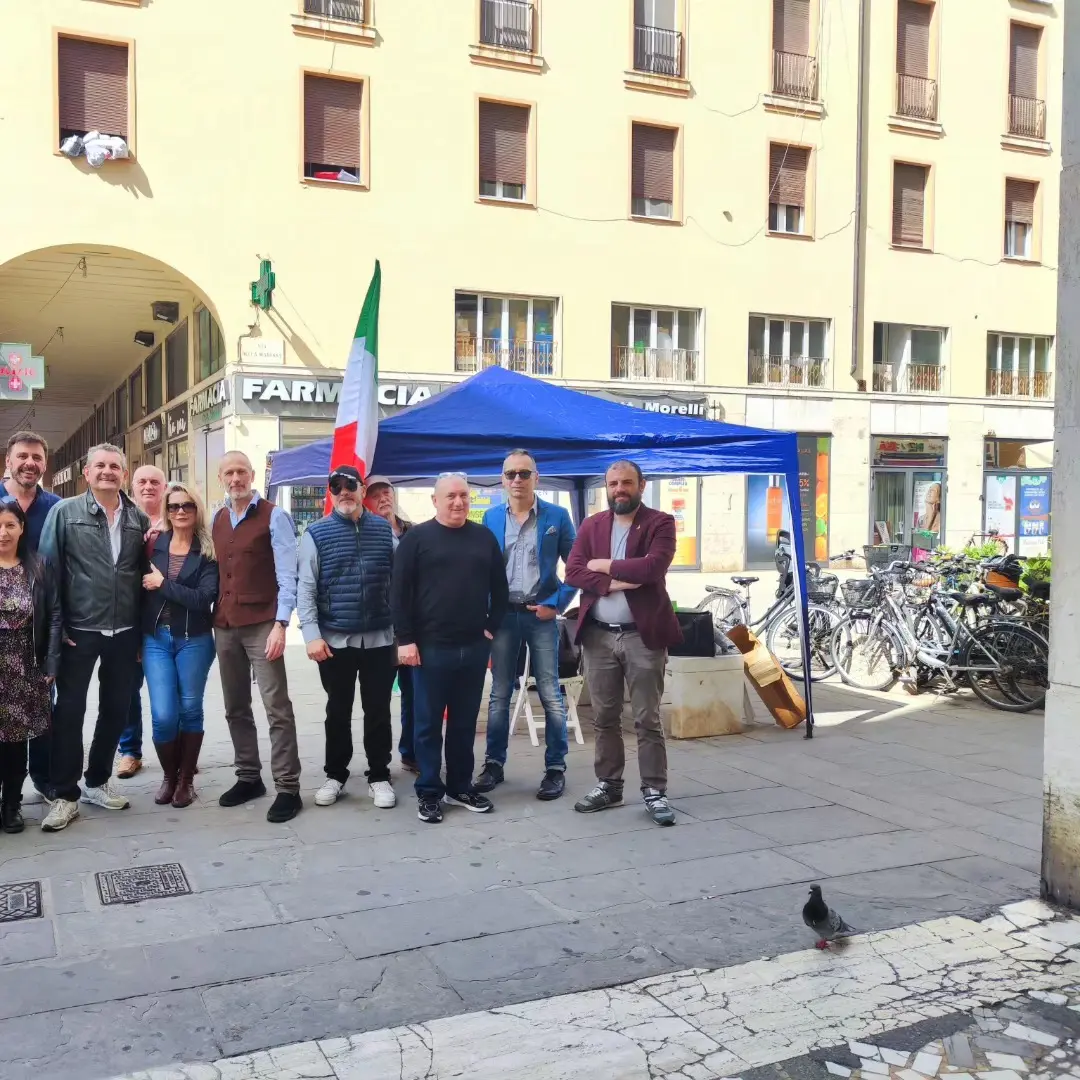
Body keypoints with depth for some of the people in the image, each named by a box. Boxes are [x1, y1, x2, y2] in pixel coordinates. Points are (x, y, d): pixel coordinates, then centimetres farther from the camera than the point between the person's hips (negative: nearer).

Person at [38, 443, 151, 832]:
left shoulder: (139, 519, 6)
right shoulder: (65, 512, -3)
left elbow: (144, 574, 10)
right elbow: (49, 569, -5)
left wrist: (143, 631, 6)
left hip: (125, 633, 3)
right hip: (79, 630, -3)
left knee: (115, 710, 12)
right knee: (69, 711, 4)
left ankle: (97, 782, 28)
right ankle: (65, 794, 14)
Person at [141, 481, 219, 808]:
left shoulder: (208, 551, -3)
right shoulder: (154, 544, 3)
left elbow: (204, 598, -14)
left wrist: (163, 583, -14)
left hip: (194, 640, -1)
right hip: (155, 638, 1)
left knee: (190, 709, 6)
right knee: (163, 714, -5)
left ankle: (186, 779, 22)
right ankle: (168, 775, 18)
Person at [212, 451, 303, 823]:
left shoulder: (273, 517, -5)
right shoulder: (216, 520, 14)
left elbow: (287, 575, -10)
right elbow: (217, 572, 17)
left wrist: (281, 623, -17)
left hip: (262, 624, -6)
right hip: (225, 626, 6)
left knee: (277, 708, -6)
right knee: (235, 708, 12)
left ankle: (288, 788, -2)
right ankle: (248, 777, 23)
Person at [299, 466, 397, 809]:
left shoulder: (384, 529, 6)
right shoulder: (316, 533, -1)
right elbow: (305, 588, -4)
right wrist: (312, 635, -12)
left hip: (379, 638, 1)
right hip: (335, 640, -1)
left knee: (378, 711, 8)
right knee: (338, 711, 11)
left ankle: (379, 777, 20)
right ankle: (335, 776, 24)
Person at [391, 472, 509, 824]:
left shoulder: (484, 537, 9)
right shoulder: (417, 538, -2)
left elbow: (499, 588, 14)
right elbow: (399, 592, -5)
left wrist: (491, 627, 6)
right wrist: (405, 639, -9)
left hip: (474, 647, 4)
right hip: (431, 648, -3)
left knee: (465, 723, 12)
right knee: (429, 724, 4)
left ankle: (461, 787, 23)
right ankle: (429, 792, 14)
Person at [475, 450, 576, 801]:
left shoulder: (557, 516, -1)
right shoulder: (491, 518, 7)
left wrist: (557, 604, -7)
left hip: (541, 615, -2)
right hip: (502, 615, 3)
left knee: (550, 695, 1)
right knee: (499, 694, 9)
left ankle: (555, 768, 10)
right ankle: (494, 763, 19)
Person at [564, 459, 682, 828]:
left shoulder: (660, 523, -2)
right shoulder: (591, 525, 10)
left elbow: (653, 566, -18)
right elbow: (572, 572, -1)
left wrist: (605, 566, -9)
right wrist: (614, 582, -15)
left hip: (643, 634, -4)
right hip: (598, 635, 4)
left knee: (647, 719, 1)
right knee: (604, 718, 11)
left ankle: (654, 791, 10)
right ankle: (608, 785, 22)